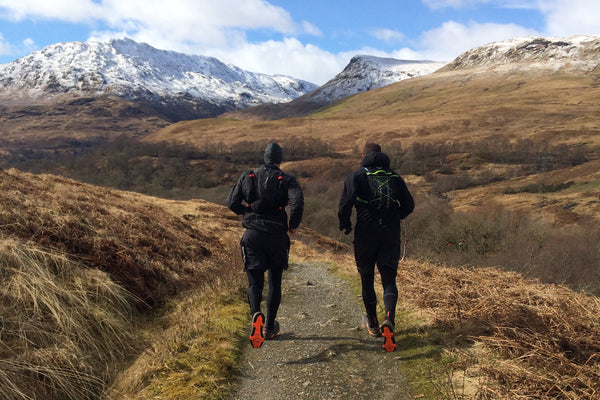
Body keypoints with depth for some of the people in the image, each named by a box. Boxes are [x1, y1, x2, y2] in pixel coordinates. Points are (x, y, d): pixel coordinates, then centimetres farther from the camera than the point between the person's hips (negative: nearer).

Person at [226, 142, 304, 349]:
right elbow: (298, 203, -20)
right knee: (275, 283, 16)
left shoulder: (247, 176, 4)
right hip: (276, 237, -1)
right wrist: (293, 224, -2)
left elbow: (232, 202, 4)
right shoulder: (286, 180, -3)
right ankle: (269, 327, 24)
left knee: (255, 282, 6)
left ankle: (256, 315, -24)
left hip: (252, 236, 1)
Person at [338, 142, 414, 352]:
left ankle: (373, 325, 25)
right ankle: (389, 318, -18)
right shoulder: (394, 176, 10)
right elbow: (408, 205, 9)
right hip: (391, 235, 2)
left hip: (365, 234, -2)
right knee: (389, 278, 6)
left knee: (367, 279, 13)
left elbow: (346, 201, -16)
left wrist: (345, 224, 0)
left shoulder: (356, 176, 0)